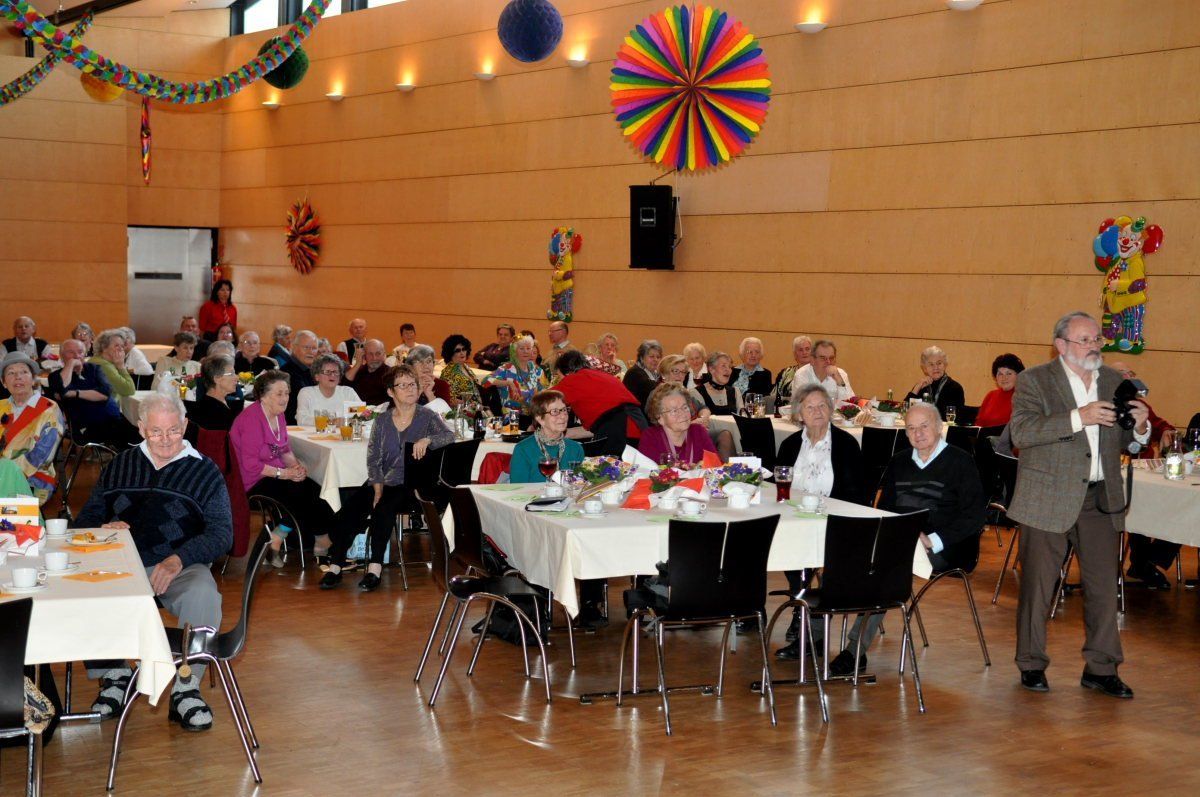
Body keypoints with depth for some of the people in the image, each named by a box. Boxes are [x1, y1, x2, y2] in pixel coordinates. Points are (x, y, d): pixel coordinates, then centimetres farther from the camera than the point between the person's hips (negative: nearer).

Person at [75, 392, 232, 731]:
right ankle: (114, 676, -9)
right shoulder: (120, 465, 17)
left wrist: (179, 559, -19)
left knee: (203, 596, -35)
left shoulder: (204, 471, 8)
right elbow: (85, 520, 18)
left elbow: (222, 533, -1)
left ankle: (187, 687, -17)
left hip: (182, 567, -2)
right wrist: (103, 530, -8)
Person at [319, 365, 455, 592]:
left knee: (384, 507, -32)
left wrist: (427, 440, -33)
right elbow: (373, 458, 5)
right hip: (386, 483, 4)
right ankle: (335, 566, -19)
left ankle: (375, 568, -30)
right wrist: (378, 486, -11)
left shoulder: (428, 417, 3)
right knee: (353, 507, -22)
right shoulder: (382, 422, 12)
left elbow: (450, 437, -13)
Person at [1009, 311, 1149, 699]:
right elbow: (1021, 431, -21)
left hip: (1102, 499, 4)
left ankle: (1100, 669, 19)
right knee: (1038, 586, 6)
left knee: (1104, 587, 7)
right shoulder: (1034, 381, -6)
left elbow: (1124, 441, 13)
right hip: (1048, 499, -4)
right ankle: (1032, 664, 20)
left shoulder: (1114, 381, 10)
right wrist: (1078, 418, -28)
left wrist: (1140, 427, -10)